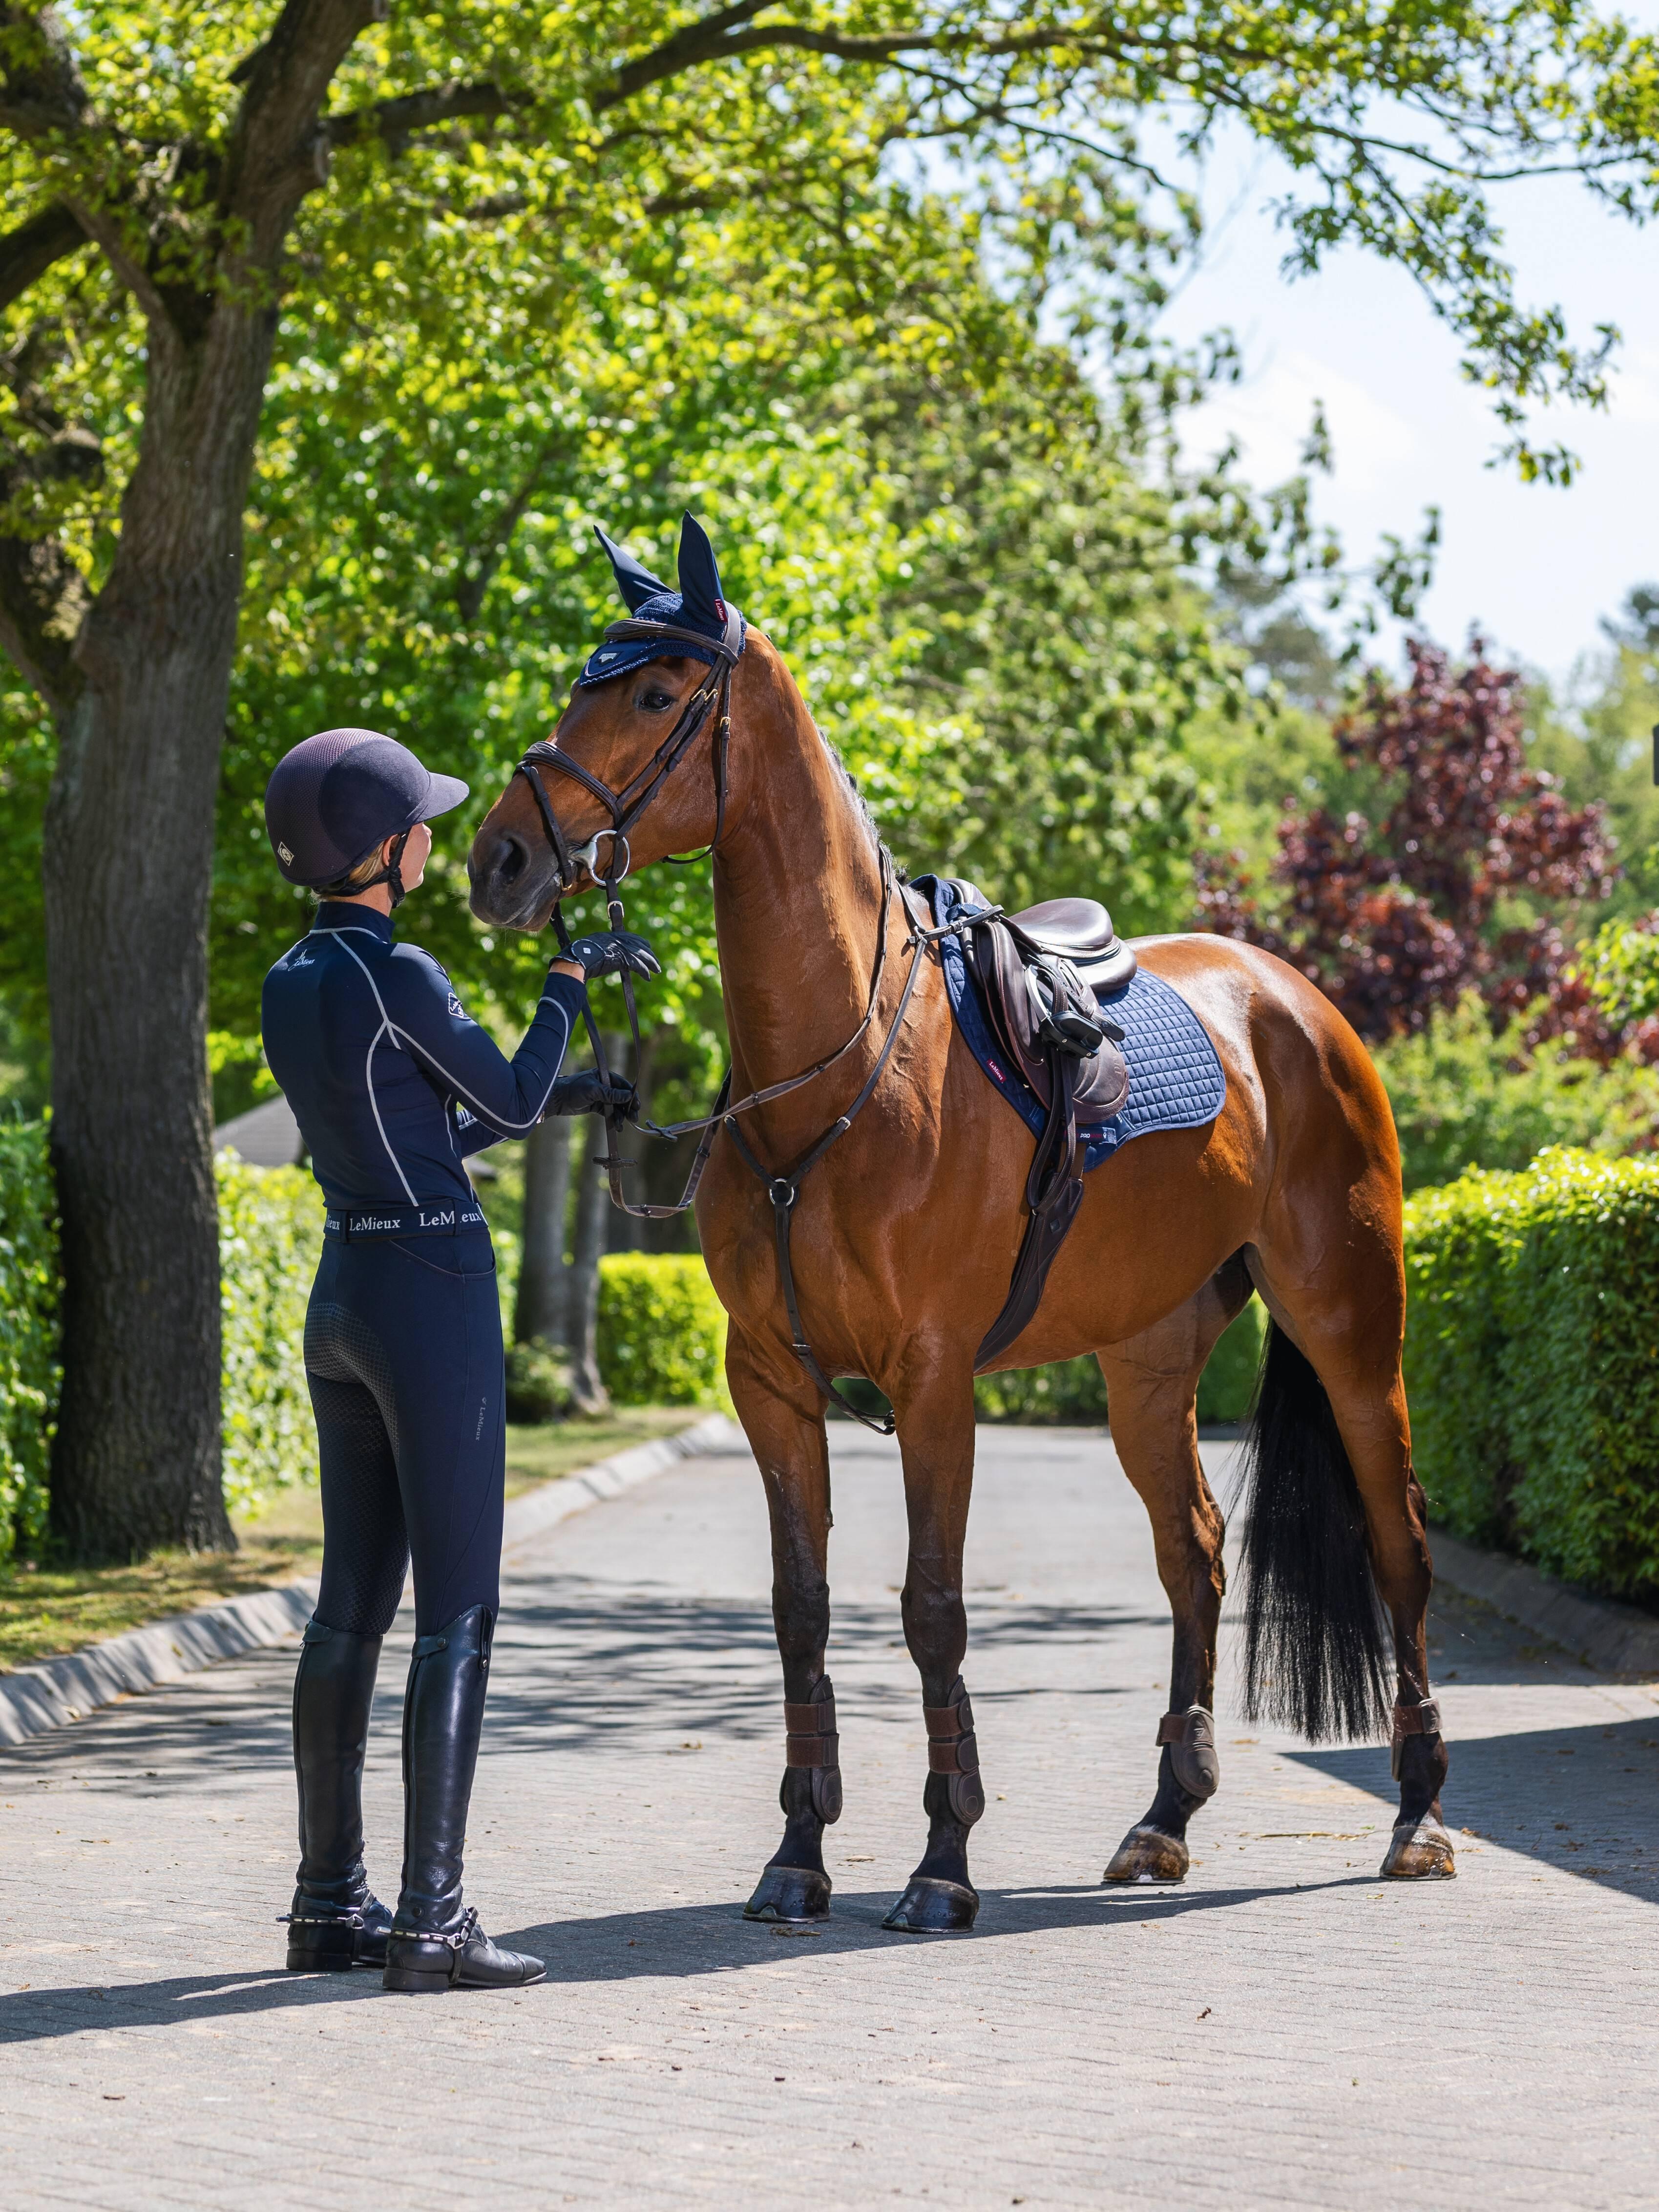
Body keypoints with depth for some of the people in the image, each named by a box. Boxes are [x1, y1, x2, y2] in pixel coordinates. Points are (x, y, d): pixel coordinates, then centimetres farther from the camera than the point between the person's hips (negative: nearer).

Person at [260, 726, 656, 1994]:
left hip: (343, 1294, 9)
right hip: (435, 1296, -9)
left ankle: (330, 1903, 17)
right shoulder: (395, 974, -16)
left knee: (354, 1605, 12)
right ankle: (431, 1922, -7)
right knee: (458, 1613, -6)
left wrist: (565, 1097, 22)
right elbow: (507, 1101, -3)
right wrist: (574, 976, 9)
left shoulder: (290, 982, 11)